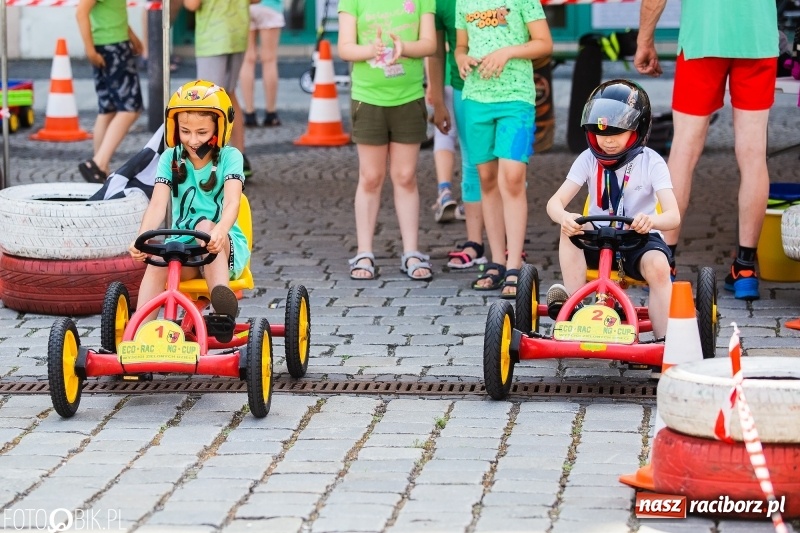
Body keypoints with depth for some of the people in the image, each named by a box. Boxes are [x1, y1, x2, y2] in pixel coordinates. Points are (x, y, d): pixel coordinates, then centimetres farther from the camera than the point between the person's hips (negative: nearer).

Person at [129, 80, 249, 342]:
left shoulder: (229, 158, -5)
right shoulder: (170, 159, 3)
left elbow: (232, 203, -23)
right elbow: (157, 205, -12)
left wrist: (219, 232, -46)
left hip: (227, 249, -2)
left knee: (205, 226, -35)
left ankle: (223, 304, -48)